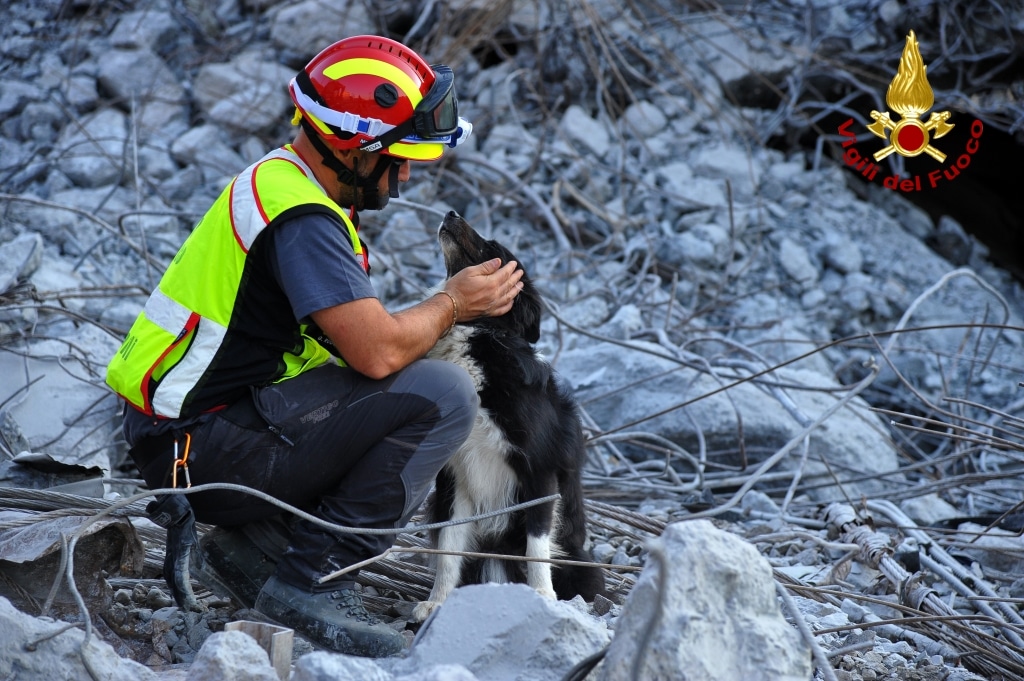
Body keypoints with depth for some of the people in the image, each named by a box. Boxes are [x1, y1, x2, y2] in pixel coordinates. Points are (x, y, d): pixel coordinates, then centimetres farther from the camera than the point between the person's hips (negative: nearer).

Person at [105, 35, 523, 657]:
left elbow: (358, 338, 19)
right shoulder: (300, 215, -17)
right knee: (443, 395, -16)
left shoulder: (279, 183, 15)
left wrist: (441, 313, 4)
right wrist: (453, 304, -6)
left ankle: (256, 544, 8)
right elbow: (377, 351, -24)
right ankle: (310, 575, -11)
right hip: (207, 451, -10)